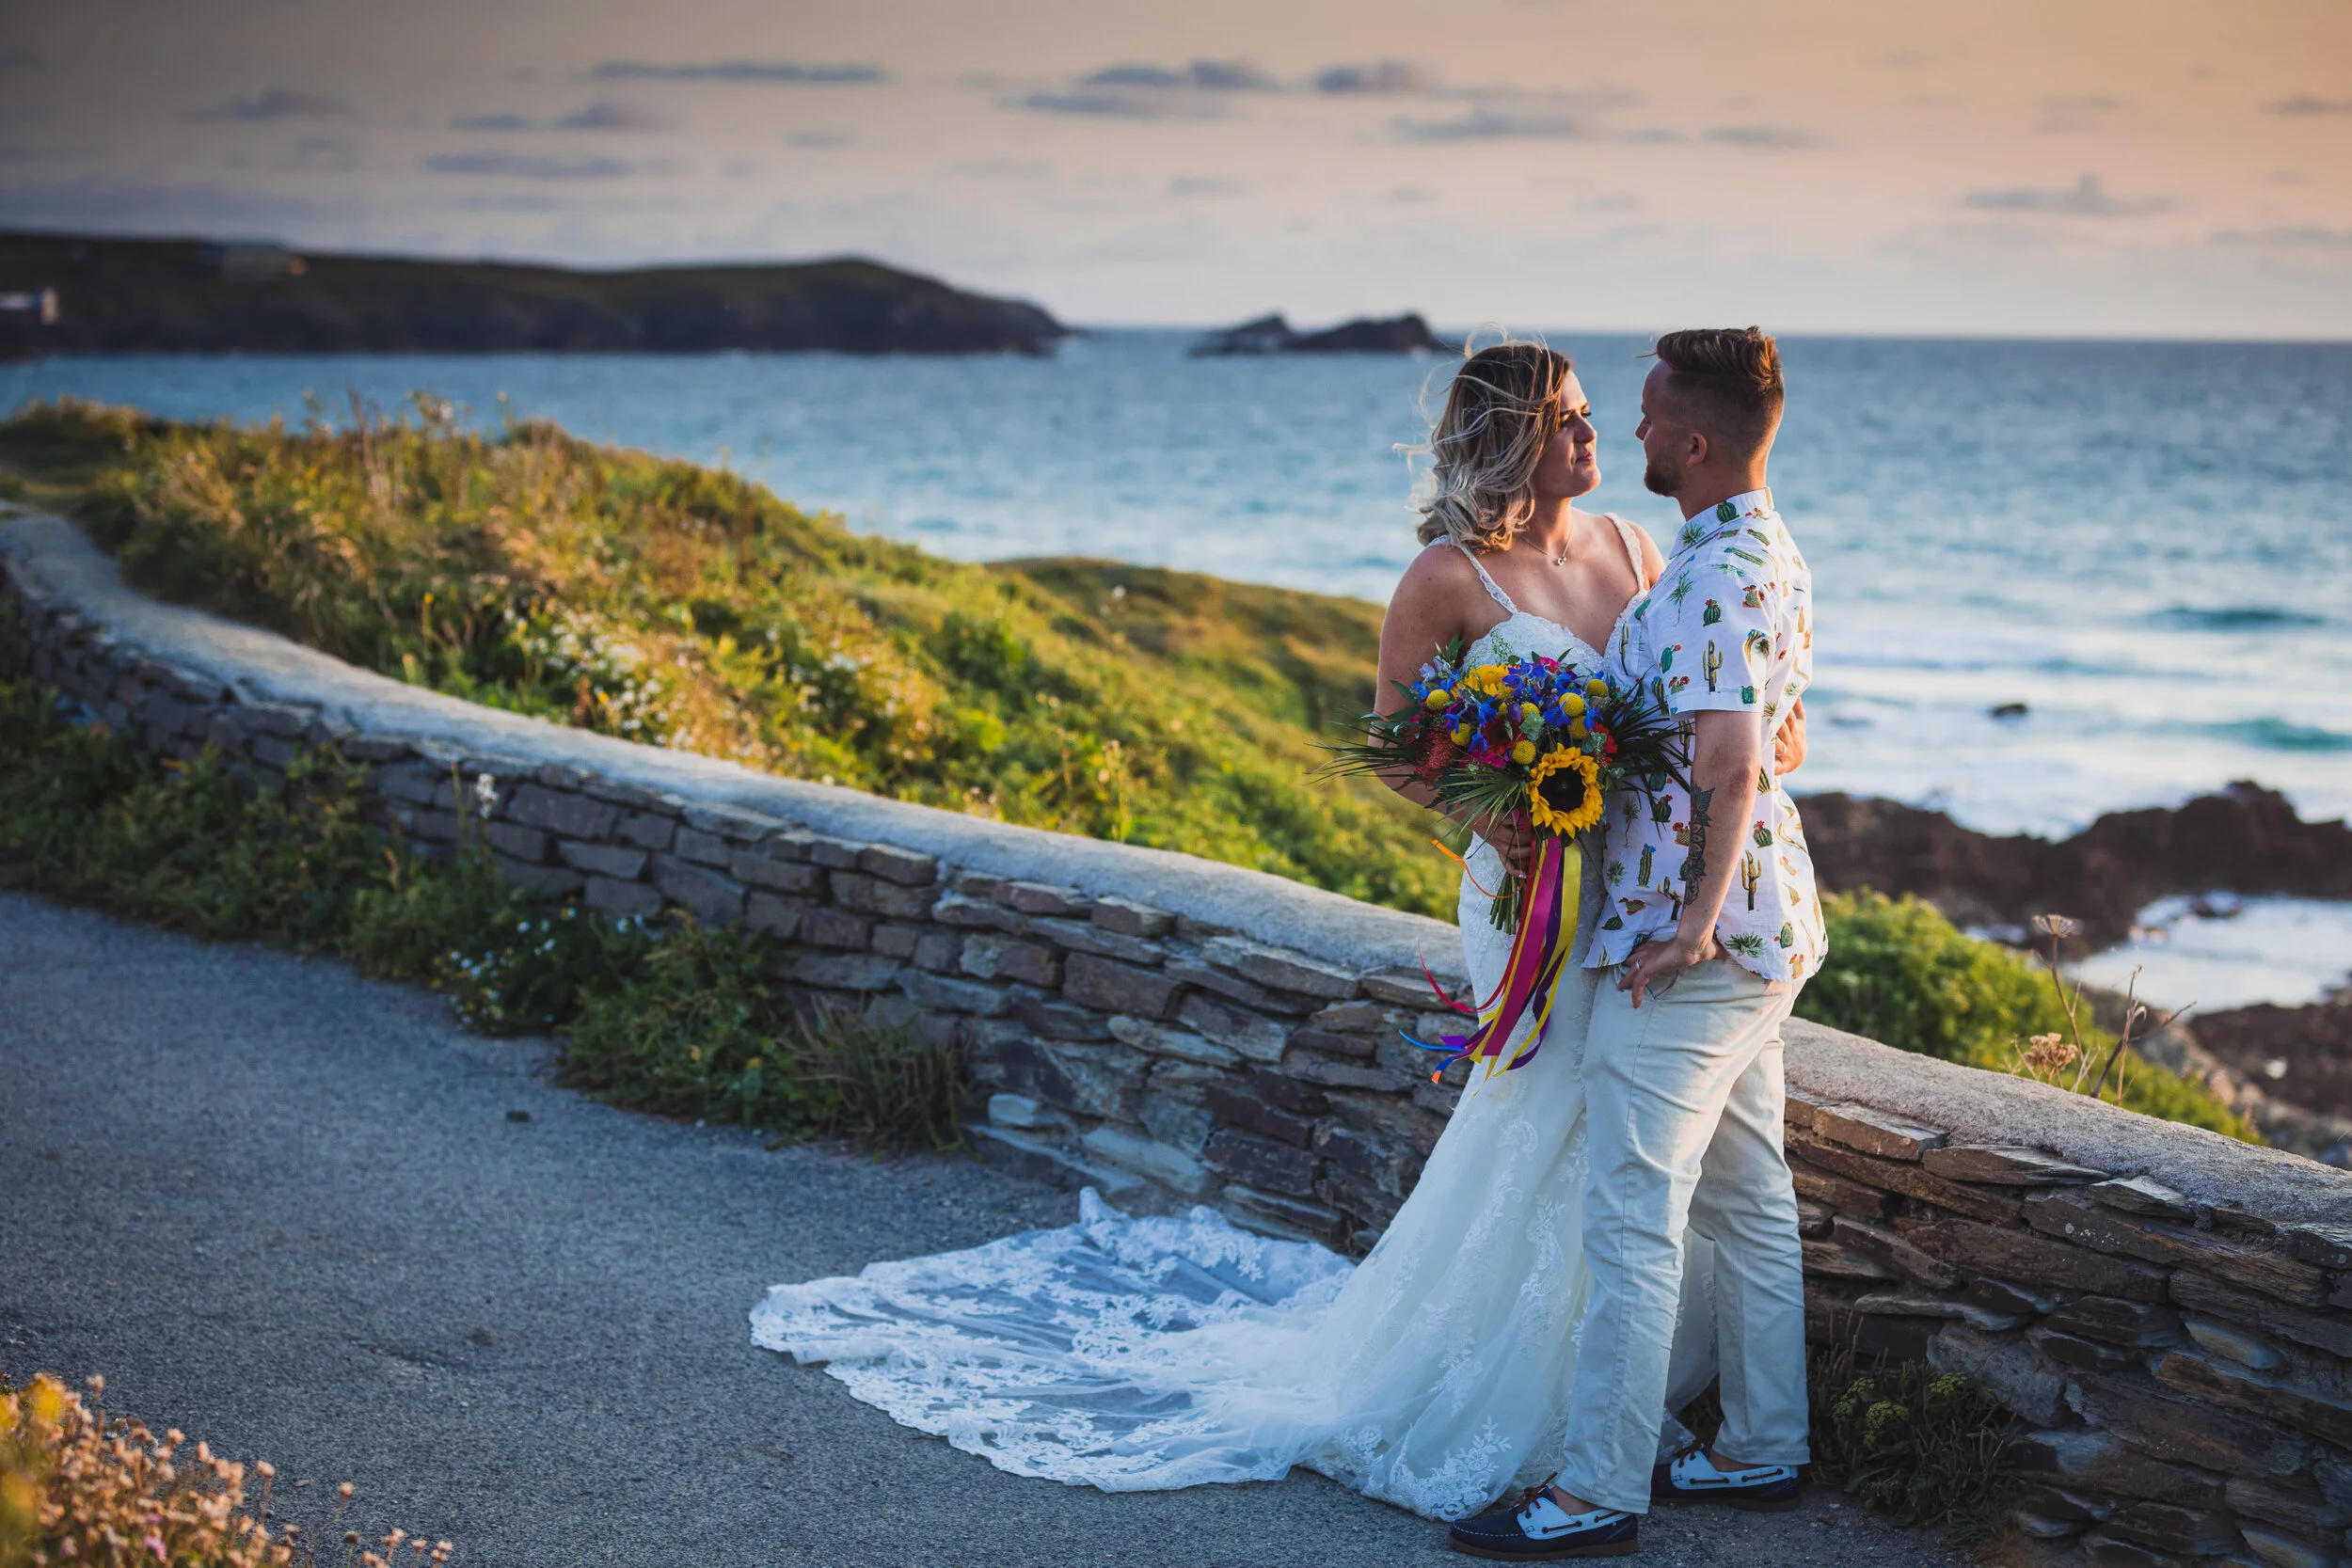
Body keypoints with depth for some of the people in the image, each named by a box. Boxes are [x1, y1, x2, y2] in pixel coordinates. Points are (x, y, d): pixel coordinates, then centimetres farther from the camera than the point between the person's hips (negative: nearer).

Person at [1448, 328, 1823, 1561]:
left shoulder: (1712, 581, -20)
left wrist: (1692, 920, -23)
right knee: (1747, 1199, 16)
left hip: (1687, 948, -11)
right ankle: (1761, 1450, 27)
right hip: (1763, 929, 11)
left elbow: (1731, 769, -28)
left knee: (1632, 1218, -5)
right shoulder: (1773, 556, 13)